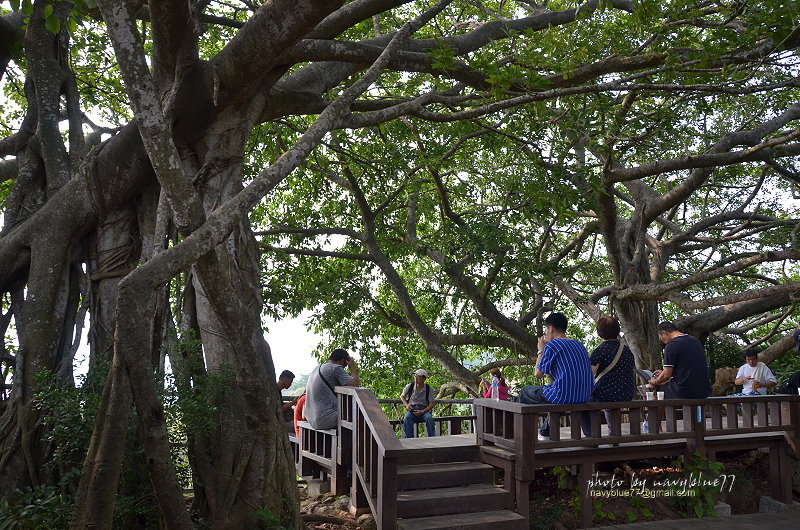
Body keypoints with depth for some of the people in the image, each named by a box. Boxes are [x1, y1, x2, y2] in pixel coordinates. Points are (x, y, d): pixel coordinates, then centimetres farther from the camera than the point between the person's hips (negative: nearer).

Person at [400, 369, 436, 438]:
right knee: (407, 418, -35)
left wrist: (422, 411, -16)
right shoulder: (410, 386, 4)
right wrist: (406, 405, -1)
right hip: (412, 409, 1)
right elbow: (402, 396, 19)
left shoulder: (429, 389, 0)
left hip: (424, 410, -1)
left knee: (429, 418, -35)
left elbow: (431, 404, -1)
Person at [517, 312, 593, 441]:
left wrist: (541, 350, 8)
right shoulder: (579, 344, 14)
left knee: (524, 392, 16)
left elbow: (538, 374, -4)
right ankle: (545, 432, 45)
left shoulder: (552, 345, -10)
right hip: (584, 396, 8)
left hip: (564, 396, -8)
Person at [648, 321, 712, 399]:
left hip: (684, 393, -8)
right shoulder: (695, 340, 13)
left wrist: (655, 382, 10)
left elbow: (666, 375, -11)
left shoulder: (671, 346, -12)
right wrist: (663, 372, 32)